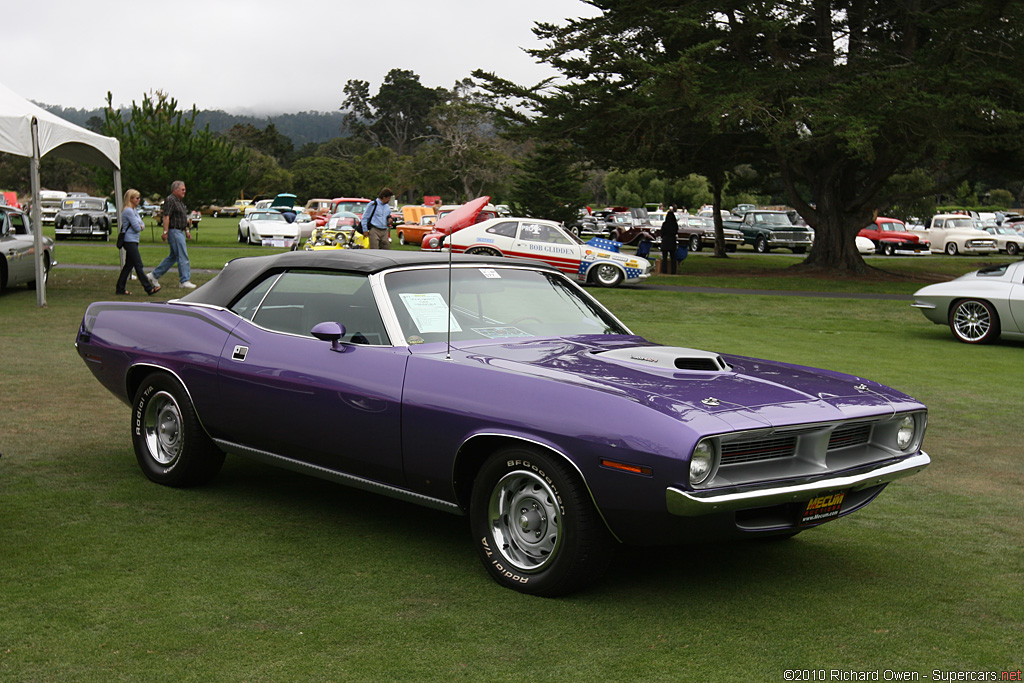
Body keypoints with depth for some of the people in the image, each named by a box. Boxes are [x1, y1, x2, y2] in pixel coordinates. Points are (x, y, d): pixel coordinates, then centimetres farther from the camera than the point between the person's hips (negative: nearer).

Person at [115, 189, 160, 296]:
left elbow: (141, 225, 15)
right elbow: (137, 228, -17)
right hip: (129, 241, -10)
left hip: (133, 241, 10)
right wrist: (139, 226, 4)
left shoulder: (135, 210, 16)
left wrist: (140, 226, -7)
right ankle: (149, 288, -10)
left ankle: (120, 288, 15)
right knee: (138, 265, -8)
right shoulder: (128, 211, -15)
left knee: (129, 265, 11)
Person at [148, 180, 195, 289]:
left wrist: (187, 230, 22)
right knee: (183, 256, -9)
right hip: (174, 232, -10)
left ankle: (155, 275, 20)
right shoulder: (170, 200, -12)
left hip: (180, 232, 10)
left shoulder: (179, 201, 19)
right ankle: (185, 281, -6)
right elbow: (166, 217, -19)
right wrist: (165, 232, -24)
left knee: (173, 256, 14)